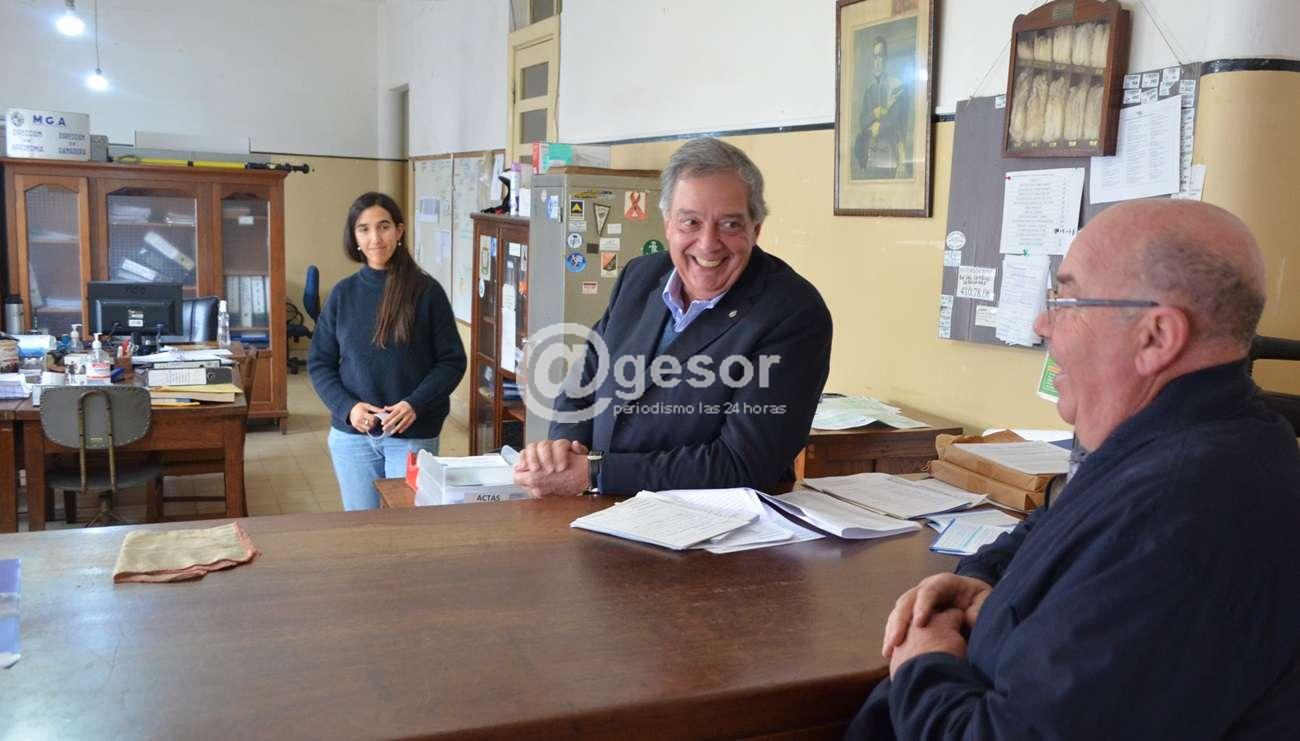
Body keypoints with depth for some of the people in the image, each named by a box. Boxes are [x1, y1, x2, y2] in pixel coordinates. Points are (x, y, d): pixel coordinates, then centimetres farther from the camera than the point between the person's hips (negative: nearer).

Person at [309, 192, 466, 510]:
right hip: (351, 435, 3)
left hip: (413, 435, -2)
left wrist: (415, 404, -16)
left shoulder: (426, 291, -5)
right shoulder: (343, 293, 3)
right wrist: (348, 407, -10)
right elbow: (319, 363, 6)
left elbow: (452, 361, -2)